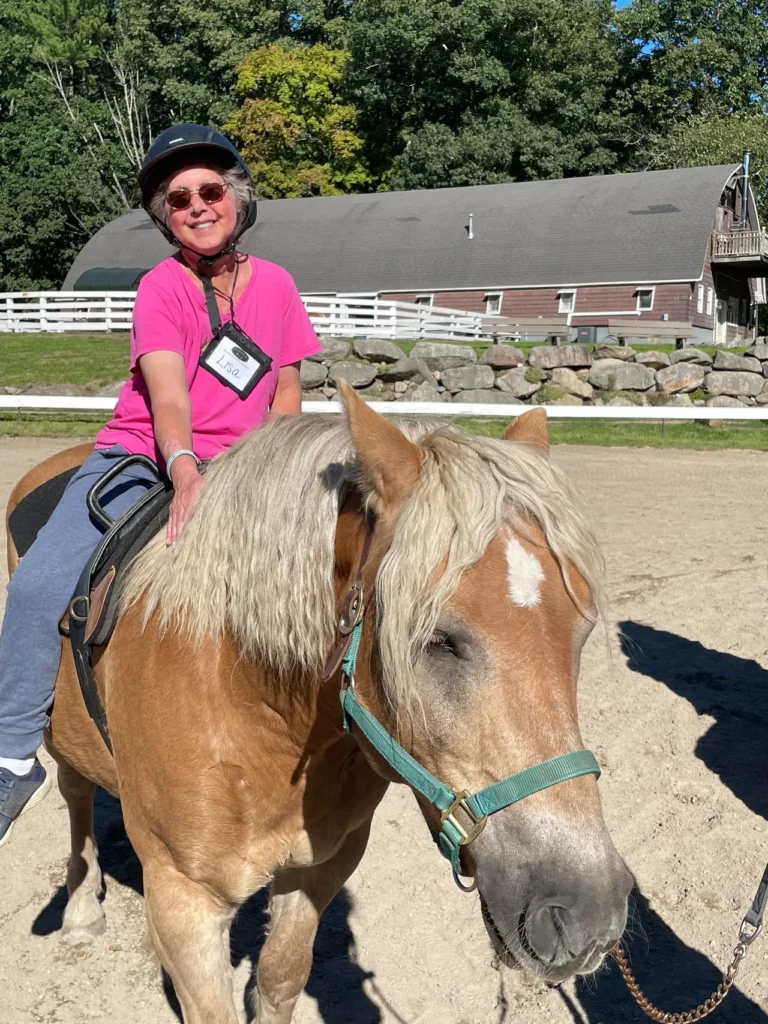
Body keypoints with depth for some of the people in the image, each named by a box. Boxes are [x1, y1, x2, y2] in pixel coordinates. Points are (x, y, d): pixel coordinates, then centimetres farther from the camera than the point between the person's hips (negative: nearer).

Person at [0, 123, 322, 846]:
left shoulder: (276, 284, 6)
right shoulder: (161, 287, -6)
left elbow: (285, 390, 15)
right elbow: (168, 393, -21)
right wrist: (186, 473, -39)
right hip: (142, 460, -3)